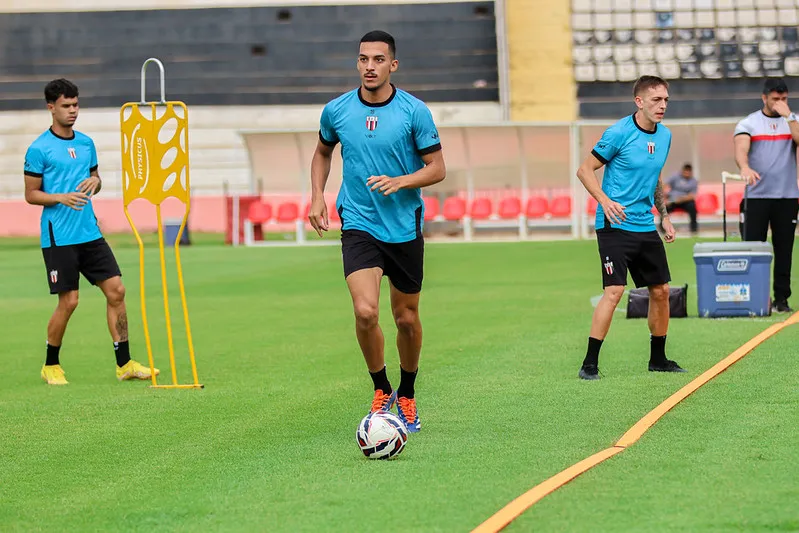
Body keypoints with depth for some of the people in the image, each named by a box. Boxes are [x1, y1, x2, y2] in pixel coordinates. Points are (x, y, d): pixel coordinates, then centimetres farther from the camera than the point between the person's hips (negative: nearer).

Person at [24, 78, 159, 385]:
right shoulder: (39, 149, -6)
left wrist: (95, 181, -2)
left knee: (116, 290, -1)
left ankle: (124, 363, 5)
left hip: (90, 233, 6)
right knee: (69, 301, -5)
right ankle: (50, 366, 14)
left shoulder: (86, 143, 11)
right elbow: (30, 194, -4)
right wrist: (62, 197, -20)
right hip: (58, 237, -6)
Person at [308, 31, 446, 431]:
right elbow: (323, 152, 20)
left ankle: (406, 395, 33)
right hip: (359, 227, 0)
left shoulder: (415, 112, -7)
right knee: (365, 312, -18)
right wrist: (317, 196, 7)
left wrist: (400, 181, -20)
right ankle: (381, 390, 4)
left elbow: (437, 168, -3)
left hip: (405, 228, 0)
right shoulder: (336, 111, 0)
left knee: (406, 319, 10)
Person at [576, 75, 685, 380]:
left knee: (661, 291, 9)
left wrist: (664, 217, 19)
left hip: (646, 227, 7)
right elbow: (585, 169, -7)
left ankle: (658, 359, 24)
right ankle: (590, 363, -10)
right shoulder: (619, 133, -12)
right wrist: (605, 201, -21)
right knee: (614, 290, -16)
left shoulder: (664, 135, 9)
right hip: (615, 225, -7)